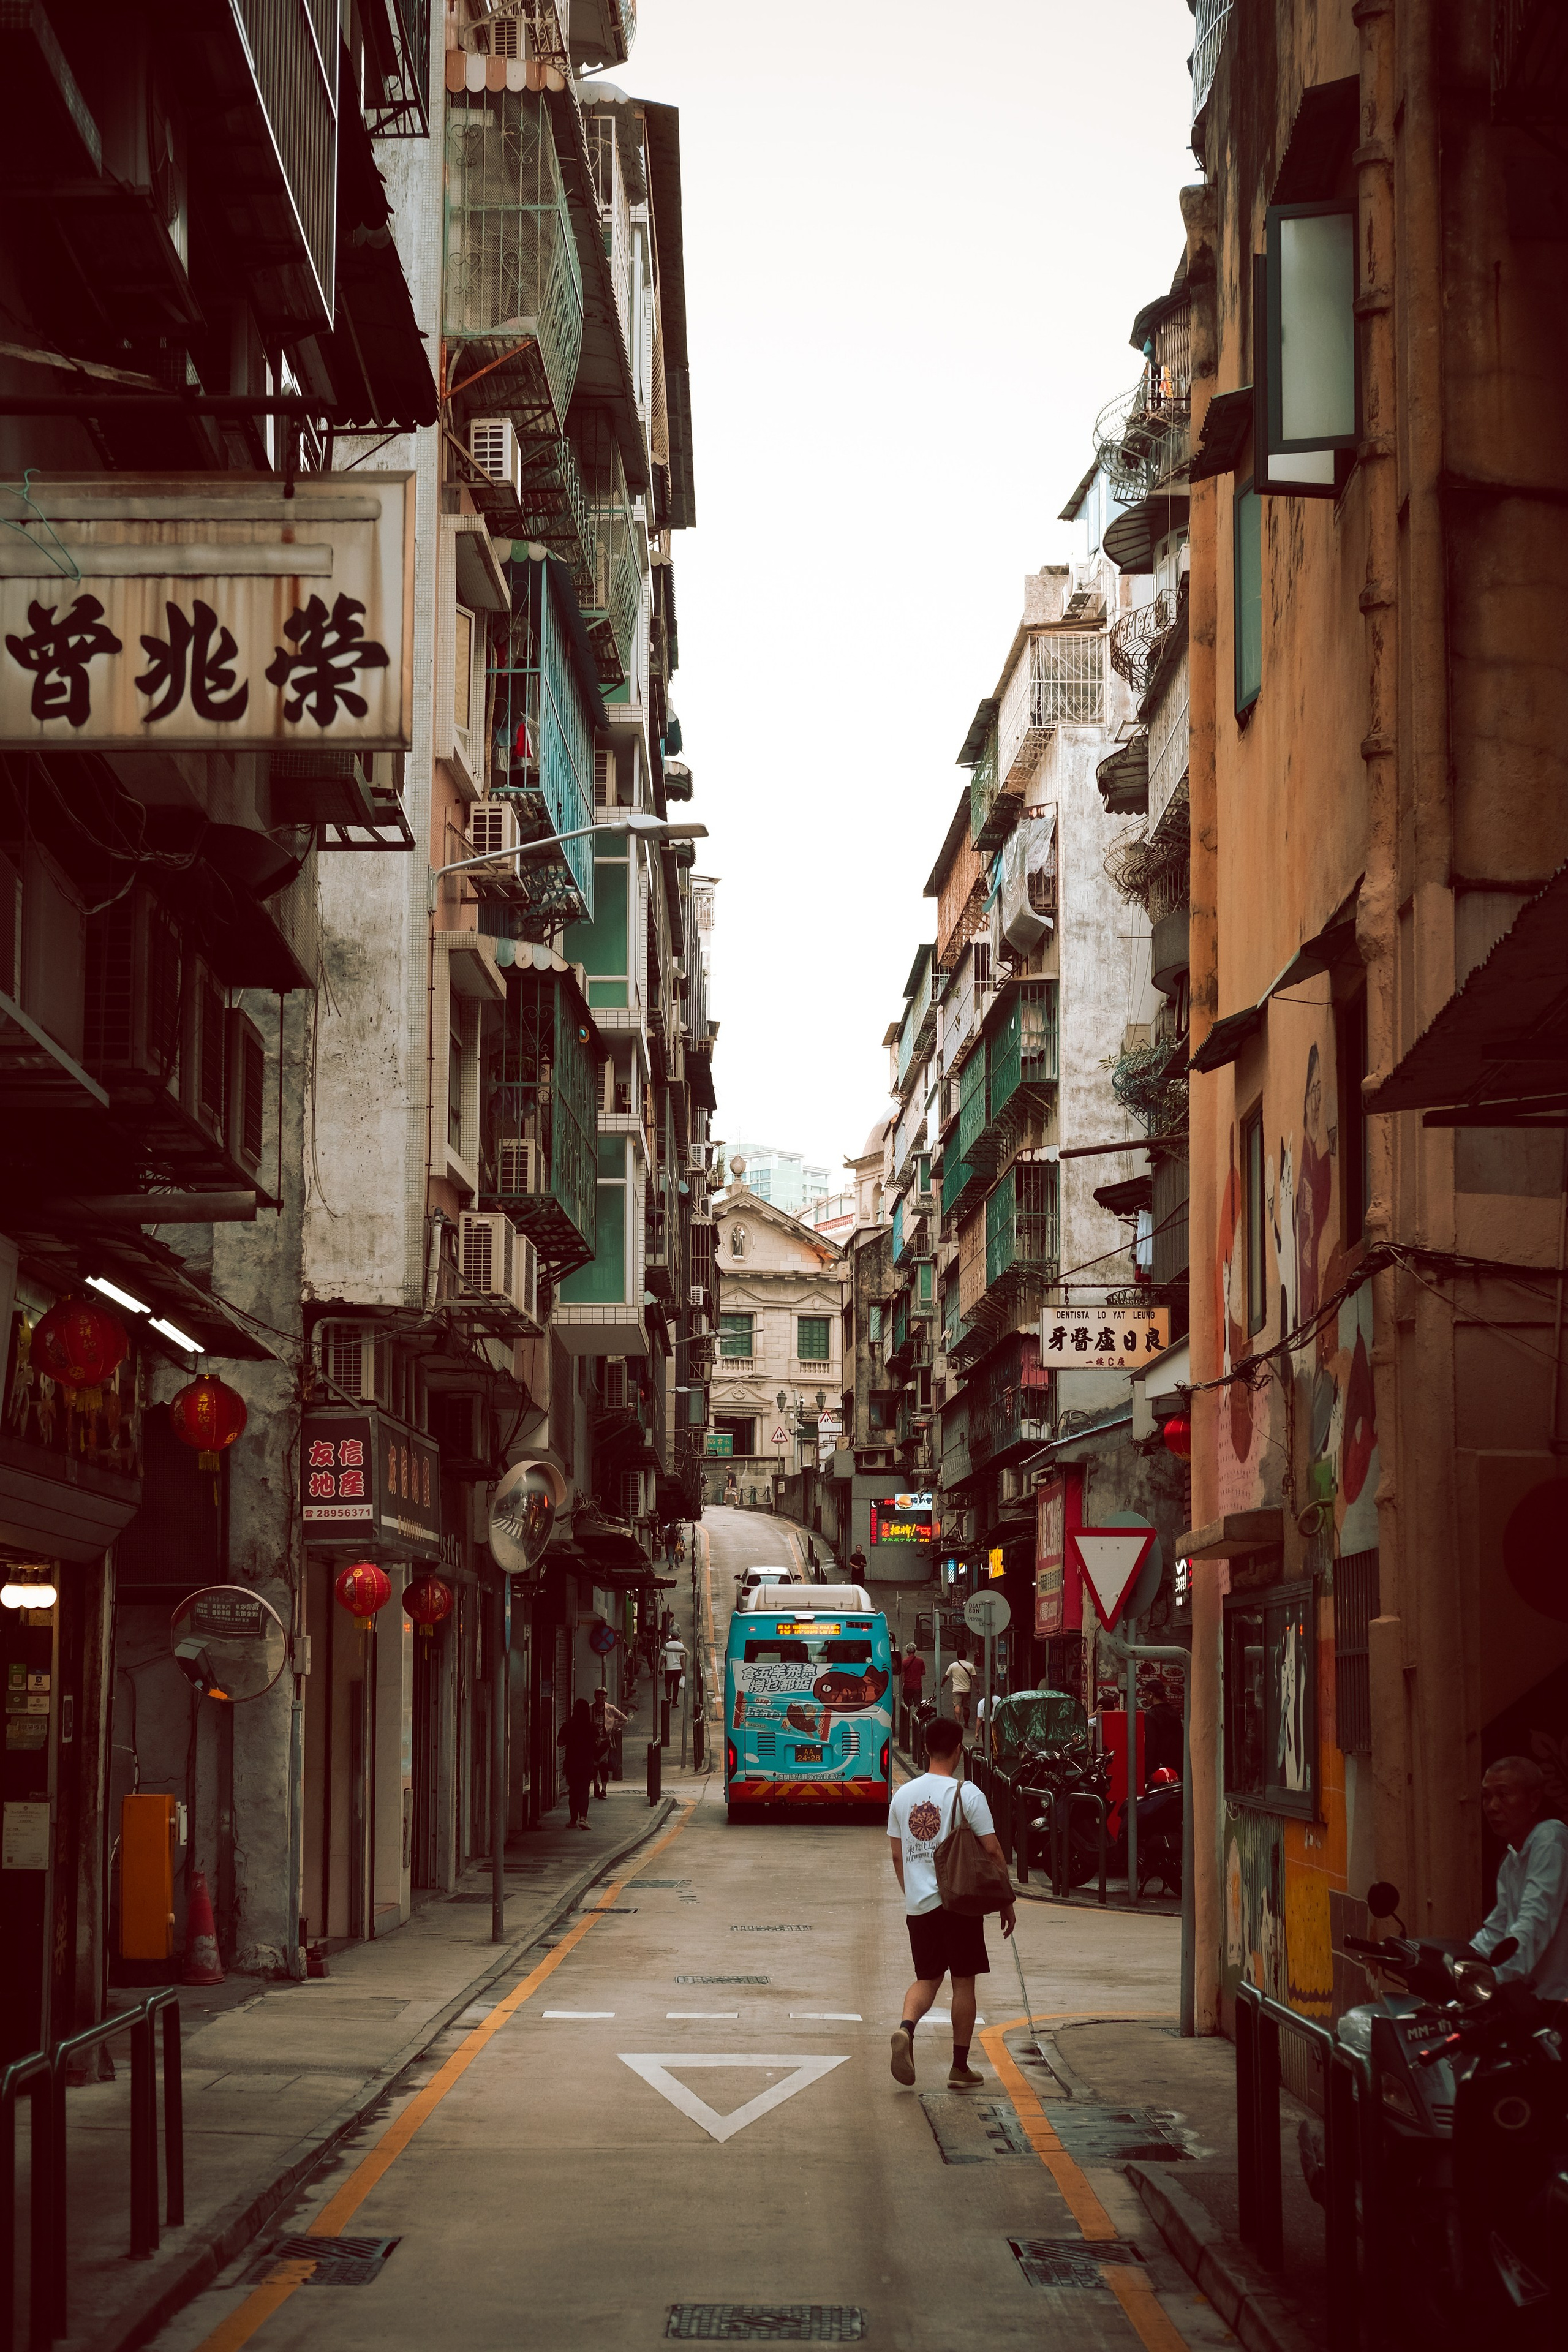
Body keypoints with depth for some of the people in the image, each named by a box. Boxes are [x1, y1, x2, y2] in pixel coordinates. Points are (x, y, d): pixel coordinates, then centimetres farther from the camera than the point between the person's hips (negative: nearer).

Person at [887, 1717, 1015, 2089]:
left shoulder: (903, 1795, 5)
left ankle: (906, 2027, -16)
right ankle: (960, 2068, 10)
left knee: (927, 1978, 13)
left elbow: (897, 1855, 12)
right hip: (959, 1901, -4)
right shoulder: (967, 1794, -9)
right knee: (963, 1981, 6)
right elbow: (992, 1851, -8)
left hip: (918, 1904, 4)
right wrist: (1007, 1901, 1)